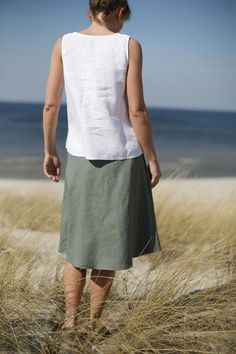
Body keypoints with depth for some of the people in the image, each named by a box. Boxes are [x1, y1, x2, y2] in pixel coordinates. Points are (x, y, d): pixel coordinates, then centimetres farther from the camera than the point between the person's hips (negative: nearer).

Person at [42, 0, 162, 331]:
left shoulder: (64, 43, 0)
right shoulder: (129, 45, -8)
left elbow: (50, 104, -1)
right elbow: (137, 111, -12)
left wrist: (49, 151, 10)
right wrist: (153, 159, -3)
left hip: (81, 157, 3)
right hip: (123, 158, -2)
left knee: (77, 241, 16)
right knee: (111, 243, 10)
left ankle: (70, 322, 14)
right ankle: (92, 323, 17)